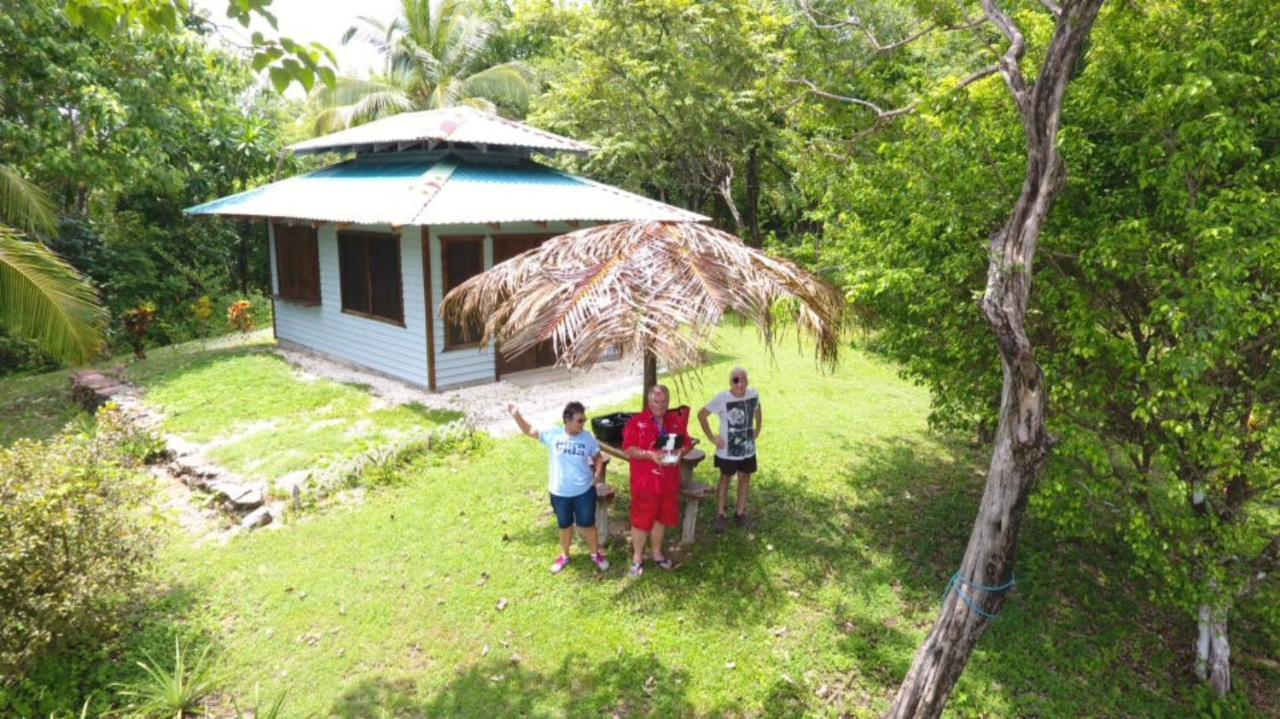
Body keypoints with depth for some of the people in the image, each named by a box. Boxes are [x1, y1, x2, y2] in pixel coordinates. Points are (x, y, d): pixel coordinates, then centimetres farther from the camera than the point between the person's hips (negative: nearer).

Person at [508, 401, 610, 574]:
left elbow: (598, 459, 5)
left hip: (584, 492, 0)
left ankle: (596, 554, 37)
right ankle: (564, 556, 41)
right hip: (560, 493, 1)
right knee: (565, 526, 19)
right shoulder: (552, 435, -12)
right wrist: (516, 415, -16)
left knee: (588, 525, 14)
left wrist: (598, 475, -6)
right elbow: (529, 430, -3)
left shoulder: (588, 438, -9)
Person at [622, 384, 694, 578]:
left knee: (662, 517, 17)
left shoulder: (677, 421, 4)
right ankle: (637, 557, 23)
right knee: (641, 519, 6)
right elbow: (628, 449, -13)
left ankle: (657, 553, 36)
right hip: (644, 482, -4)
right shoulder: (637, 422, -10)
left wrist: (679, 452, -12)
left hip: (669, 481, 4)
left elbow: (687, 443, 10)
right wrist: (650, 454, -26)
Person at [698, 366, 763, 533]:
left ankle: (740, 513, 32)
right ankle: (721, 515, 24)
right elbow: (701, 415, -15)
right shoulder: (722, 399, -22)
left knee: (745, 479, 15)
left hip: (748, 448, 4)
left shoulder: (754, 394, -10)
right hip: (728, 449, -4)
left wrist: (757, 431, 7)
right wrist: (711, 437, -14)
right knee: (725, 480, 11)